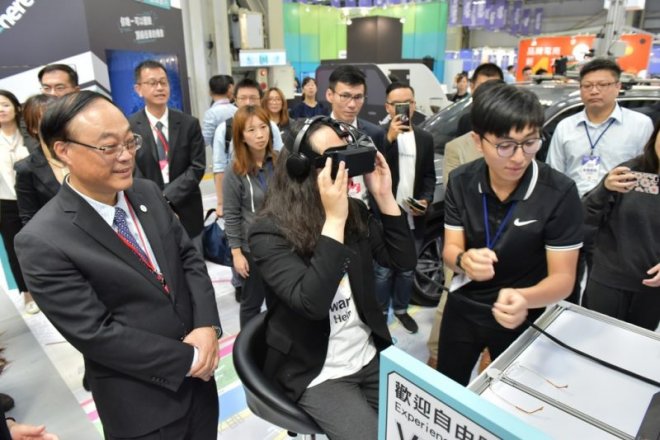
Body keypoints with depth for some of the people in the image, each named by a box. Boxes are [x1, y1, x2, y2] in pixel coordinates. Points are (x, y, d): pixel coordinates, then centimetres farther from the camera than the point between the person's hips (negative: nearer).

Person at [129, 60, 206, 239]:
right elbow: (132, 174, -5)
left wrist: (166, 198, -13)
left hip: (187, 215, 2)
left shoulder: (189, 124, 0)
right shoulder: (128, 127, -4)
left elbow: (197, 167, -4)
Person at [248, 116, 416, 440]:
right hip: (317, 374, -5)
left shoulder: (355, 211, -1)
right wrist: (334, 220, -32)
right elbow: (312, 302, -29)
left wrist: (384, 197, -12)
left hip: (371, 357, 6)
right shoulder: (270, 231, -19)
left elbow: (403, 262, -3)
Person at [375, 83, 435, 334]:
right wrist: (388, 138, -26)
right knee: (383, 271, 9)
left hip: (414, 220, 4)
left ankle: (401, 309, 38)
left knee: (407, 270, 19)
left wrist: (426, 200, -8)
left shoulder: (425, 139, 7)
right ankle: (379, 311, 29)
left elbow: (429, 176, 9)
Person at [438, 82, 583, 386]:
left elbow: (563, 277, -21)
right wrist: (464, 260, -34)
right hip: (462, 309, 3)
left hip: (522, 319, -2)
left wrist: (524, 299, -43)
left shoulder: (559, 192, -23)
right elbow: (450, 248, -9)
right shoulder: (461, 181, -12)